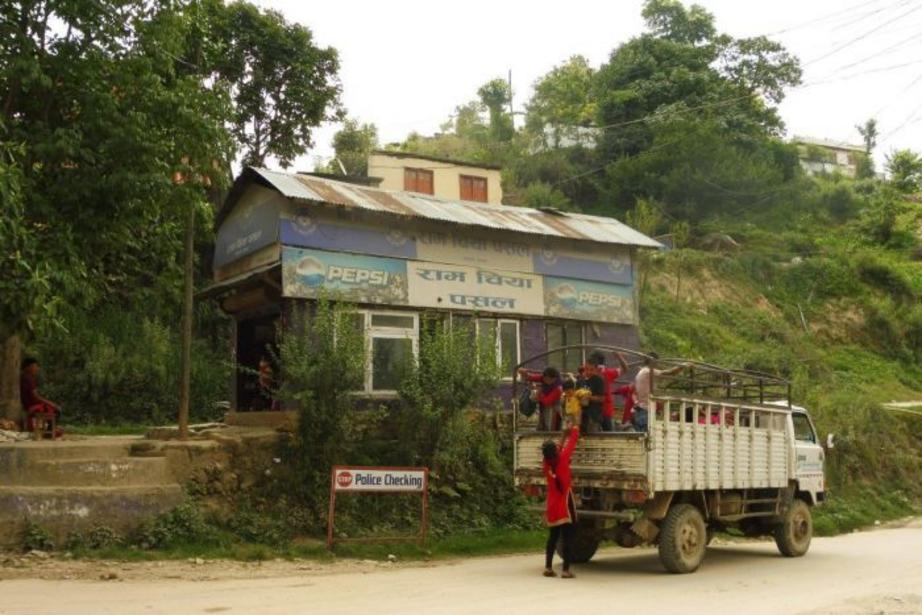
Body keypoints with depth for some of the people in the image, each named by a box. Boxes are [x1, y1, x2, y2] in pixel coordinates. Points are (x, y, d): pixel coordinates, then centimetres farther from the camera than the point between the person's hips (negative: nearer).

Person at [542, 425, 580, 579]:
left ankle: (548, 567, 13)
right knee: (566, 537, -2)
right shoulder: (562, 459, -14)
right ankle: (566, 570, -4)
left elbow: (560, 450, 20)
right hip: (565, 505, -6)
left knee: (553, 536, 14)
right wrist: (574, 430, 12)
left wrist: (565, 437, 21)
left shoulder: (547, 463, 0)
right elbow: (571, 443, -3)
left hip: (552, 506, 6)